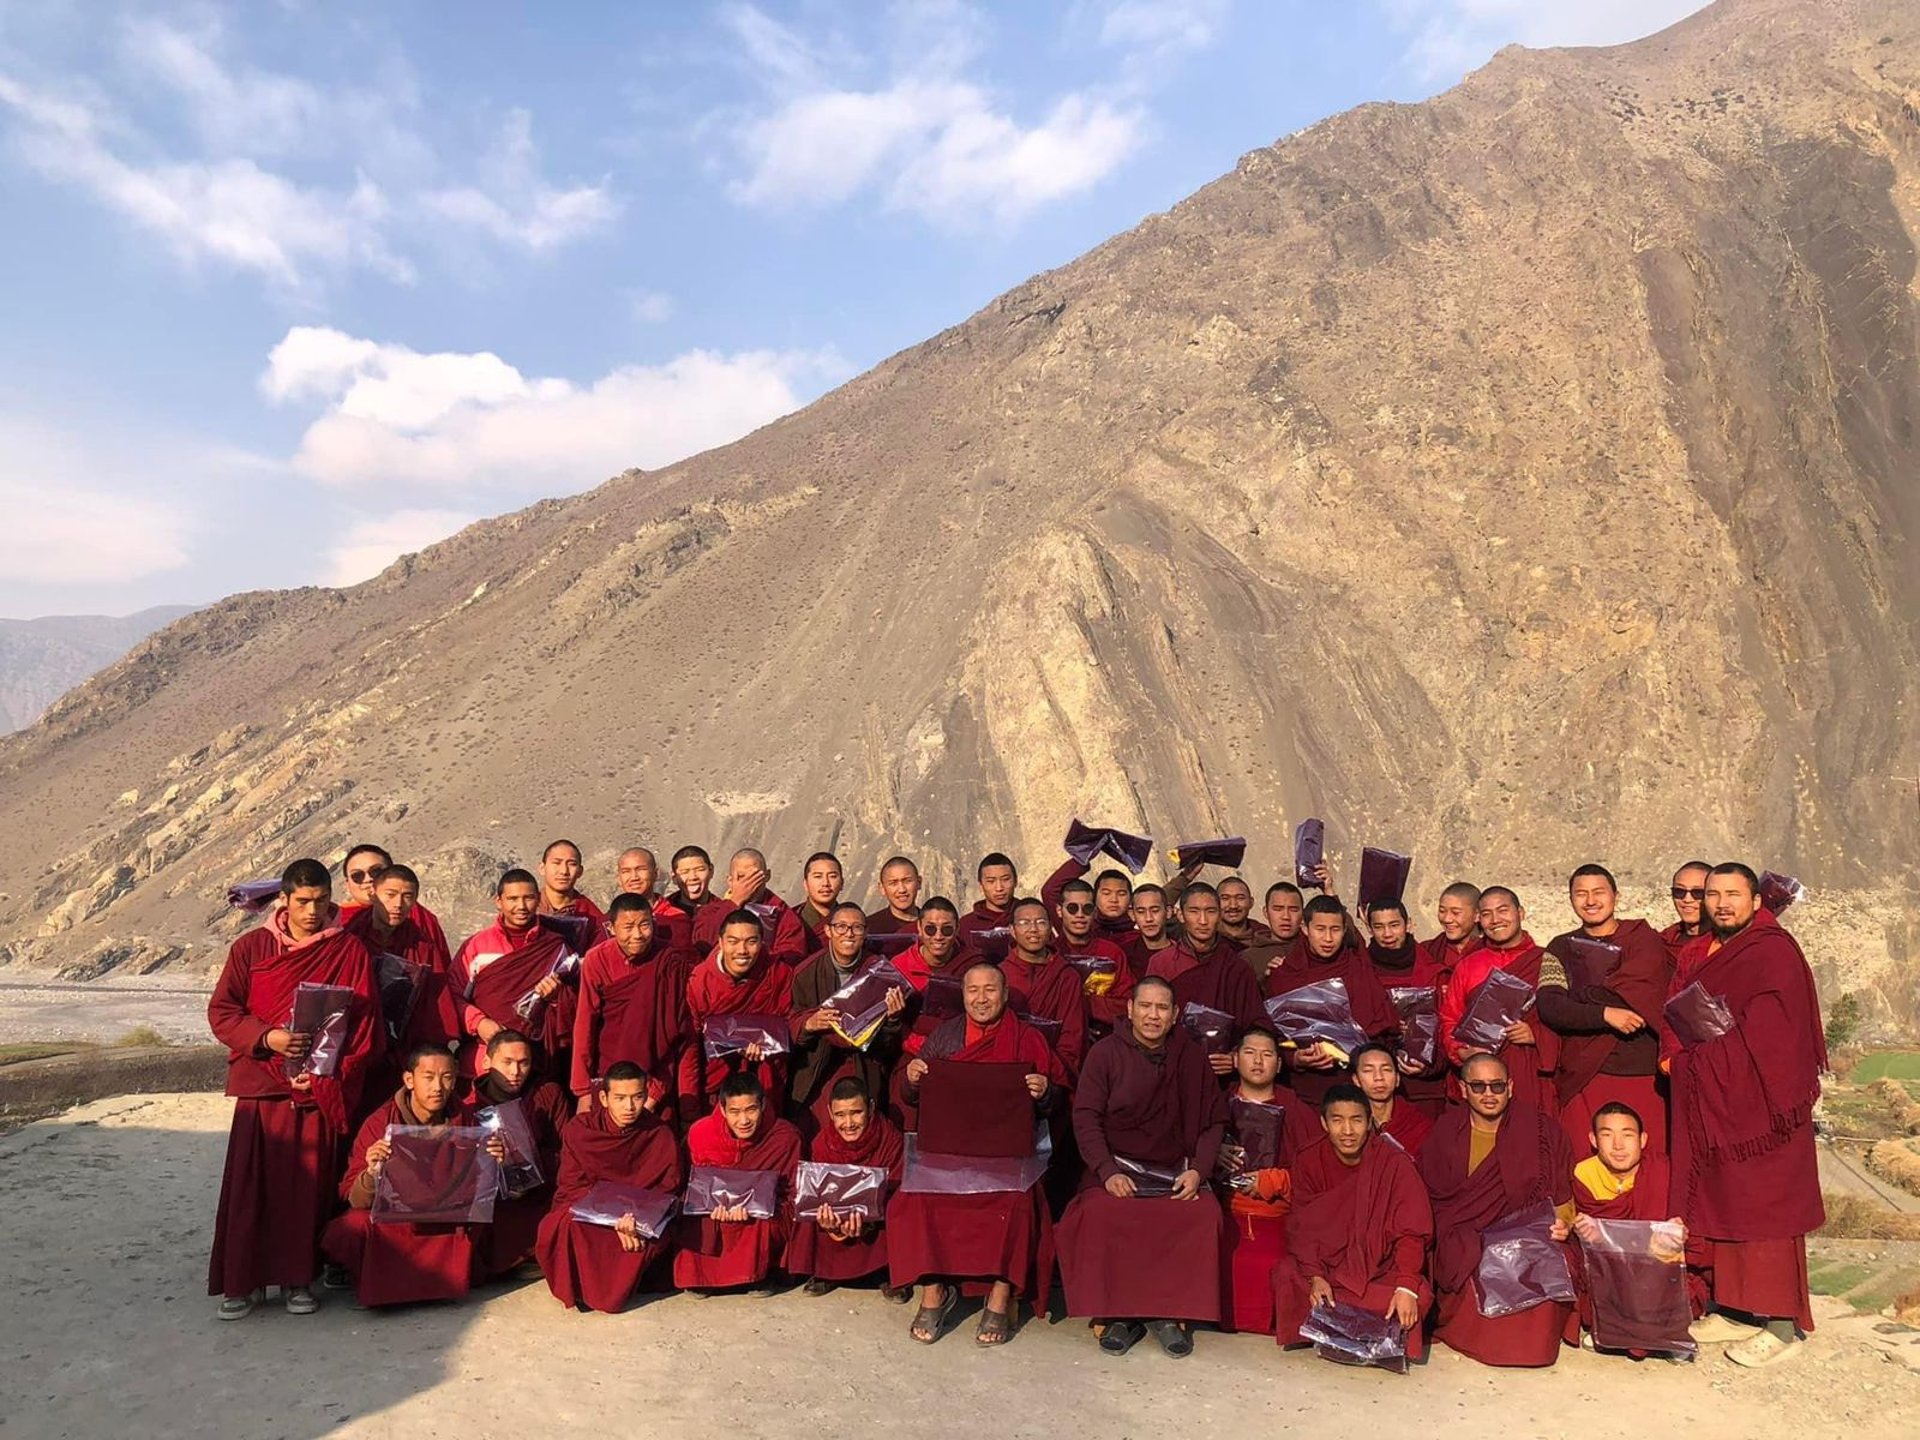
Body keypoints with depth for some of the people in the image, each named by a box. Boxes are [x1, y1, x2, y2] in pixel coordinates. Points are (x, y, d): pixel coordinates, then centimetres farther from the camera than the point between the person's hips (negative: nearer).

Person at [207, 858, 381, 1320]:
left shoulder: (350, 951, 2)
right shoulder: (251, 947, 5)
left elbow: (365, 1023, -1)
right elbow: (221, 1010, 3)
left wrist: (331, 1078, -11)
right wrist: (266, 1038, -14)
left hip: (322, 1089, 0)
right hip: (261, 1086, 1)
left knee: (308, 1186, 2)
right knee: (248, 1185, -1)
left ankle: (297, 1278, 16)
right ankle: (241, 1282, 11)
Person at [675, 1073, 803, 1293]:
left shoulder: (785, 1137, -14)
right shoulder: (701, 1133, -9)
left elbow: (791, 1195, -9)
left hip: (765, 1218, -1)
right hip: (711, 1213, 2)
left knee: (761, 1225, -33)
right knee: (693, 1224, -28)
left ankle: (758, 1275, -5)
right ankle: (697, 1275, -1)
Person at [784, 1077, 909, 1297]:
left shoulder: (891, 1139, -19)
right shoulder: (821, 1143, -12)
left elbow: (892, 1192, -22)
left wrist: (865, 1221, -41)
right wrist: (828, 1220, -36)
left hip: (878, 1219, -2)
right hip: (836, 1211, 2)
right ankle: (824, 1271, -2)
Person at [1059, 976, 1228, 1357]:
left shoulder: (1192, 1057, 9)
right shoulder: (1106, 1053, 2)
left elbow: (1214, 1121, 12)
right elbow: (1086, 1118, -3)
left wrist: (1198, 1170, -4)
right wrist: (1108, 1172, -16)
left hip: (1175, 1171, 2)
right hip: (1116, 1167, -1)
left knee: (1205, 1215, -28)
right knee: (1102, 1214, -32)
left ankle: (1169, 1313, -11)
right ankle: (1117, 1313, -12)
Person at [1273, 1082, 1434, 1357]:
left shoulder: (1394, 1162, -11)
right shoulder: (1308, 1163, -5)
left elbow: (1412, 1232, -14)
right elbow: (1302, 1228, -9)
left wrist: (1407, 1287, -28)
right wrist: (1315, 1276, -26)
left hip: (1382, 1267, -1)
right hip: (1326, 1262, 1)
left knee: (1417, 1297, -30)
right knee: (1286, 1276, -27)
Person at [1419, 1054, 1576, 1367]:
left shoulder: (1543, 1131, 6)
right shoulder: (1446, 1131, 7)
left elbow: (1564, 1198, 9)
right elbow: (1422, 1194, 5)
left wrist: (1562, 1223, -12)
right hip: (1462, 1245, 0)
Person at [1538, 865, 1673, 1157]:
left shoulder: (1644, 939, 9)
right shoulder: (1562, 948, 12)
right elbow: (1548, 1007, -3)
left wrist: (1584, 993, -5)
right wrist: (1604, 1014, -15)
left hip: (1643, 1075, -1)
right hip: (1585, 1078, 1)